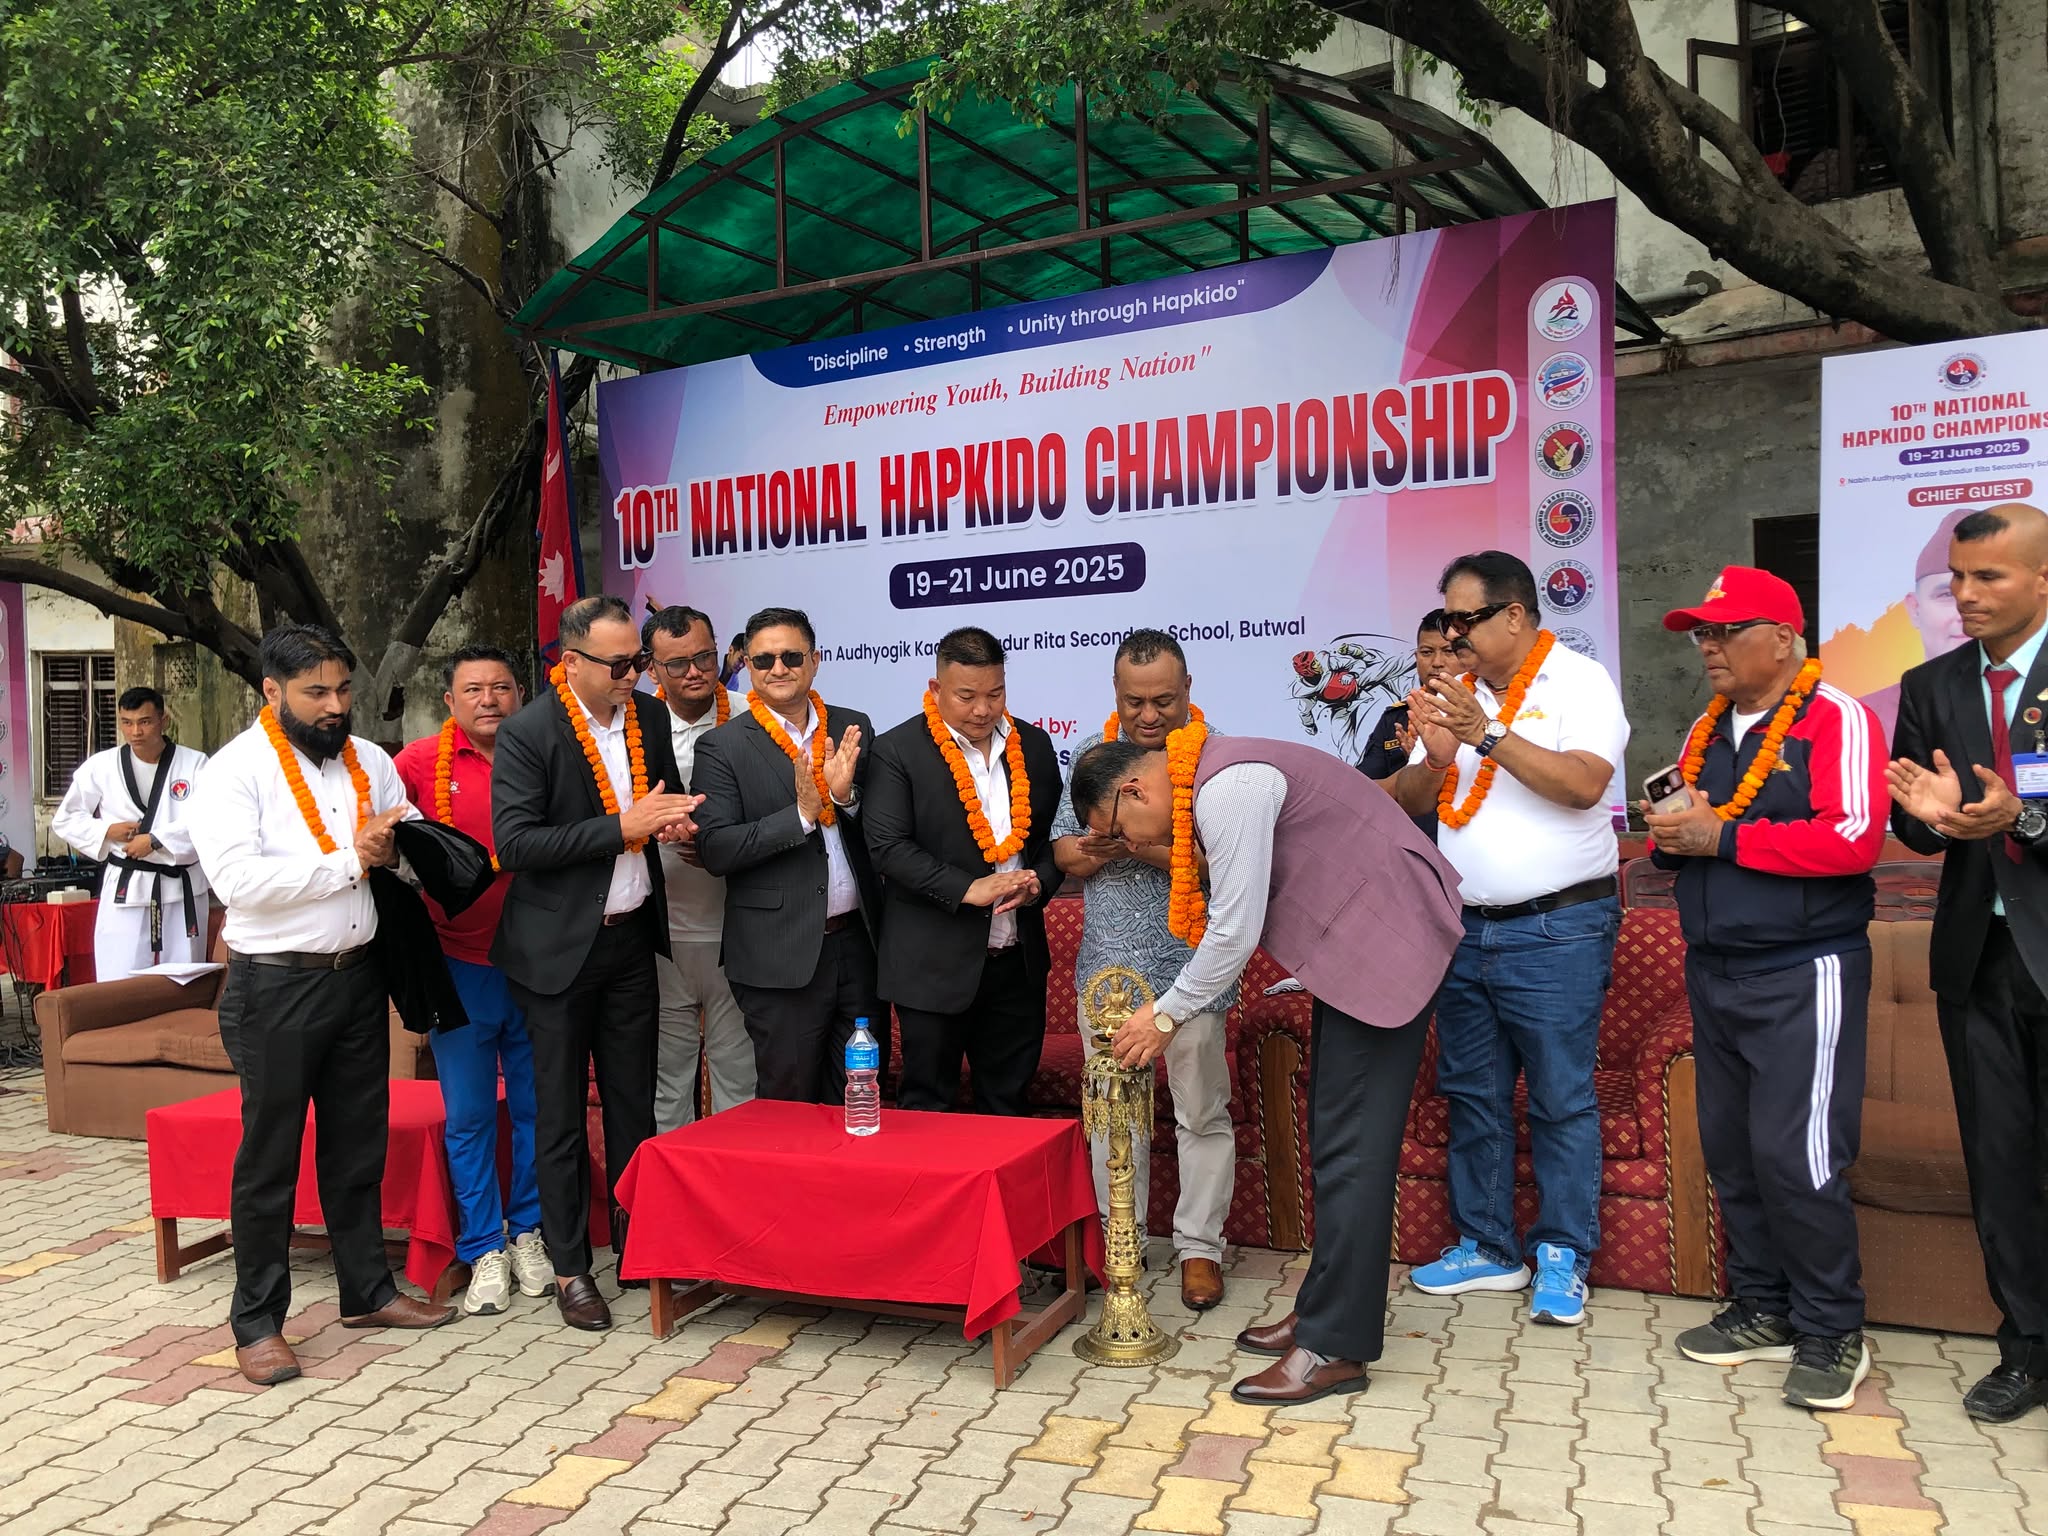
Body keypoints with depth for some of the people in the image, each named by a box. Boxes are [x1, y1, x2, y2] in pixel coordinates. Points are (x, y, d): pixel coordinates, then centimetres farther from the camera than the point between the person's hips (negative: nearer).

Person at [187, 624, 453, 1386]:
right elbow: (238, 878, -22)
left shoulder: (369, 761, 8)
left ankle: (367, 1290, 30)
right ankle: (257, 1322, 20)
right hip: (275, 987, -5)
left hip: (359, 975, 6)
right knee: (269, 1157, 6)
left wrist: (396, 848, -7)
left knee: (359, 1145, 16)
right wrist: (349, 863, -18)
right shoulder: (234, 771, -9)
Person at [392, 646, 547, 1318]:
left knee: (536, 1105, 10)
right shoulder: (421, 762, 0)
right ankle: (484, 1251, 19)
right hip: (461, 964, -1)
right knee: (469, 1115, 6)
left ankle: (528, 1231, 28)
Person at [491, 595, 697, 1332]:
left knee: (633, 1103, 13)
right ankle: (569, 1266, 20)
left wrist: (673, 821, -6)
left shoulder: (650, 717, 3)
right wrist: (621, 827, -23)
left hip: (631, 938, 5)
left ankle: (638, 1246, 26)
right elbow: (514, 843, -19)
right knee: (561, 1114, 7)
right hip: (559, 947, -5)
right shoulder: (527, 733, -13)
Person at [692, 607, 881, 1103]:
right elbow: (714, 850, -13)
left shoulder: (854, 728, 6)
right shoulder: (723, 747, -5)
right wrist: (801, 814, -21)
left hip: (858, 940, 4)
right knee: (789, 1102, 10)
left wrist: (846, 795, -15)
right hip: (782, 956, -3)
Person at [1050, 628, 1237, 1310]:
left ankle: (1199, 1246, 22)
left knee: (1202, 1112, 7)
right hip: (1109, 964, 4)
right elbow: (1063, 850, 9)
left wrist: (1144, 845, -25)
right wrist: (1091, 850, -13)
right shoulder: (1092, 752, 7)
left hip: (1191, 965, -4)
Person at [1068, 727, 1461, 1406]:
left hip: (1386, 942, -10)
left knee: (1350, 1146, -7)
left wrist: (1166, 1015, -9)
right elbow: (1233, 920, 14)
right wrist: (1170, 1004, 9)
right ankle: (1324, 1308, 24)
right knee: (1333, 1140, 14)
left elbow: (1236, 931, -21)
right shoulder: (1211, 782, 10)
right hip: (1352, 944, 10)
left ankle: (1335, 1349, 0)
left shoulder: (1229, 788, -21)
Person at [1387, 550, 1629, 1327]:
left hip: (1556, 932, -6)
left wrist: (1489, 736, -24)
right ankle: (1487, 1247, 25)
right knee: (1473, 1096, 12)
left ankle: (1562, 1260, 15)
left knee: (1562, 1101, 2)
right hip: (1467, 931, 6)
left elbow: (1584, 783, -21)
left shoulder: (1579, 681, -5)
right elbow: (1407, 803, 6)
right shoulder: (1456, 694, 11)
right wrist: (1435, 759, -14)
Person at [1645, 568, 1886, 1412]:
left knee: (1797, 1156, -6)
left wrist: (1721, 837, -19)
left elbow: (1855, 838, -20)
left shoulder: (1834, 719, -8)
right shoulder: (1706, 731, 14)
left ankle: (1831, 1332, 10)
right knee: (1731, 1150, 11)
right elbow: (1674, 837, 19)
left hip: (1802, 973, -7)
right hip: (1714, 970, 7)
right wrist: (1666, 835, -5)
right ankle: (1763, 1310, 24)